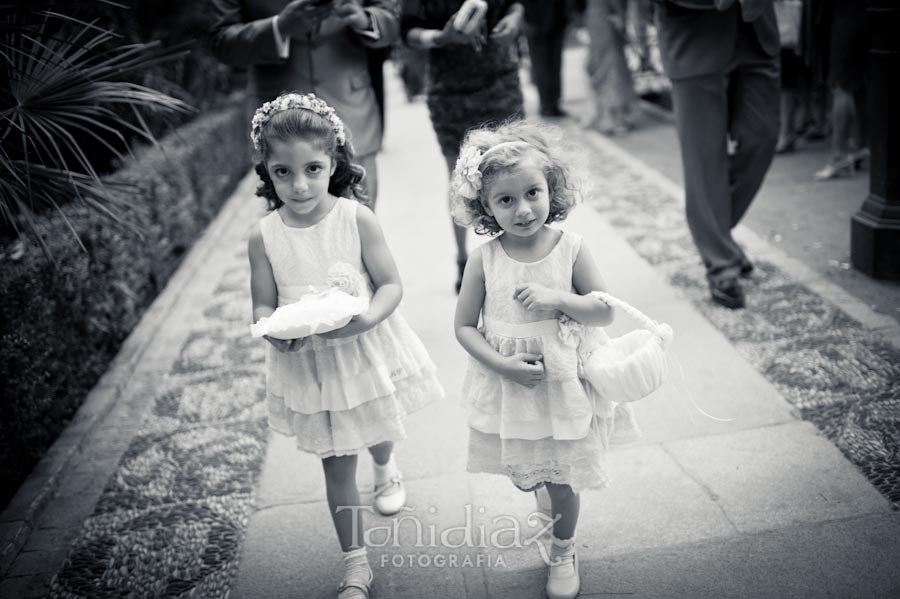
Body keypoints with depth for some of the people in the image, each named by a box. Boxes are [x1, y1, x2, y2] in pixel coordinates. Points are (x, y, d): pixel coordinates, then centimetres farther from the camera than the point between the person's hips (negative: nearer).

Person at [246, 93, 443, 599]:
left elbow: (392, 284, -12)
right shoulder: (265, 236, -11)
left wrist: (366, 319, -31)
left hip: (366, 349, 0)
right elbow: (263, 305, -4)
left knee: (378, 433, 26)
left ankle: (387, 469, 65)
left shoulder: (355, 218, -16)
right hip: (308, 363, 0)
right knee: (337, 463, 9)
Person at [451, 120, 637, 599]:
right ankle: (542, 489, 58)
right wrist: (502, 365, -22)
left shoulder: (570, 249, -13)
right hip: (506, 384, 1)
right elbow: (464, 326, -8)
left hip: (561, 385, -1)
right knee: (523, 473, 22)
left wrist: (557, 298, -25)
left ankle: (563, 554, 39)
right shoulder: (484, 259, -13)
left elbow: (605, 312, -8)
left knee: (562, 481, 14)